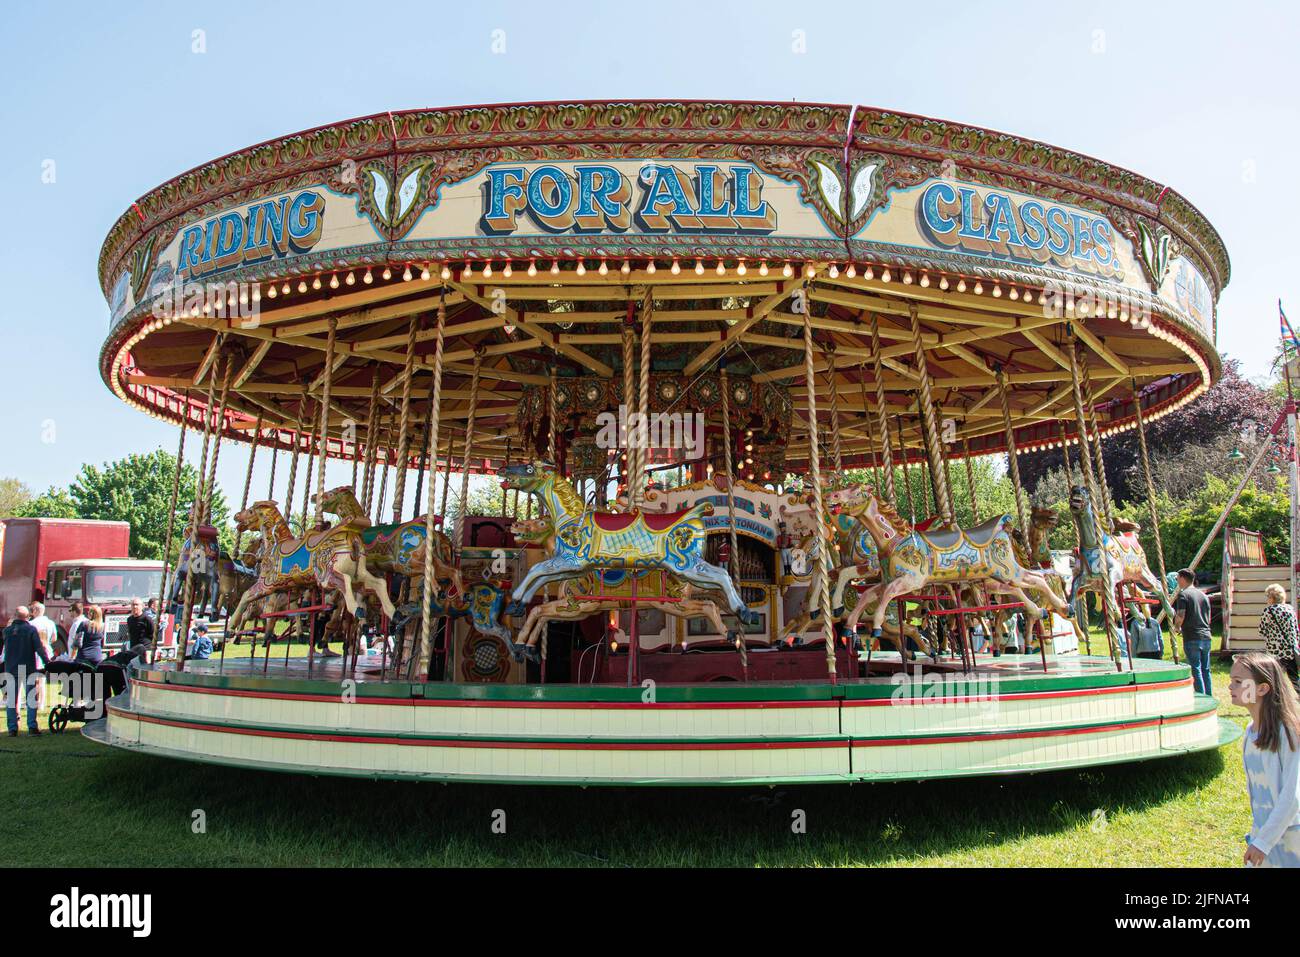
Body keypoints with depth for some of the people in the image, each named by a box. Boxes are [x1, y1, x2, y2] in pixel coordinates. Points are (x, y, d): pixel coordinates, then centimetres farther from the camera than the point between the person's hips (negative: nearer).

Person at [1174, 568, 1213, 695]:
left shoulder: (1183, 594, -7)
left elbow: (1180, 617, -15)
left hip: (1192, 638, -6)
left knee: (1196, 670, -3)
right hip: (1206, 636, 7)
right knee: (1206, 669, 12)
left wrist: (1177, 627, 3)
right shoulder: (1203, 595, 14)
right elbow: (1208, 617, 19)